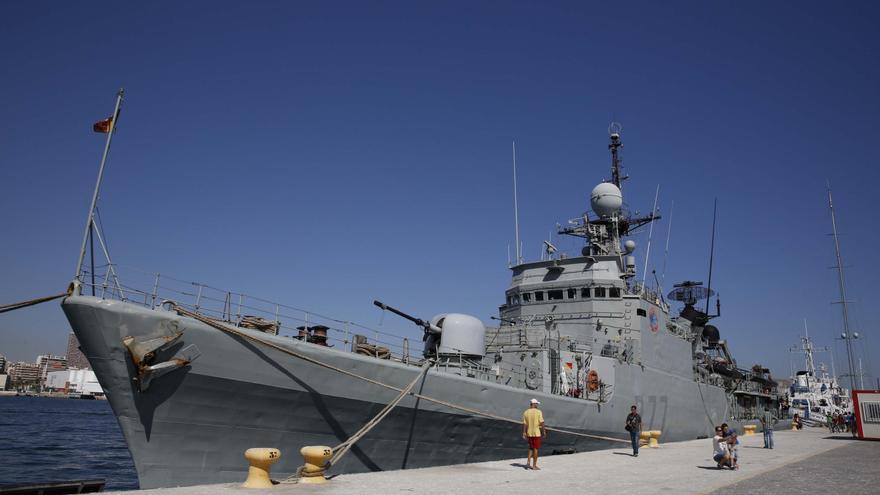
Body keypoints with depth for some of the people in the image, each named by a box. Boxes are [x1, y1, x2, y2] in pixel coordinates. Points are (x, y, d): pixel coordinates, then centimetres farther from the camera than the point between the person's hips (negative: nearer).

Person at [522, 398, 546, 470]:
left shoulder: (526, 412, 1)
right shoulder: (539, 412, -10)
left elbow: (524, 424, 0)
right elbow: (541, 423, -12)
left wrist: (524, 434, 4)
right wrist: (544, 431, -2)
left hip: (529, 433, 4)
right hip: (537, 433, -4)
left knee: (531, 448, 19)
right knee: (535, 449, 4)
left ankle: (528, 462, 8)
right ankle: (534, 465, 9)